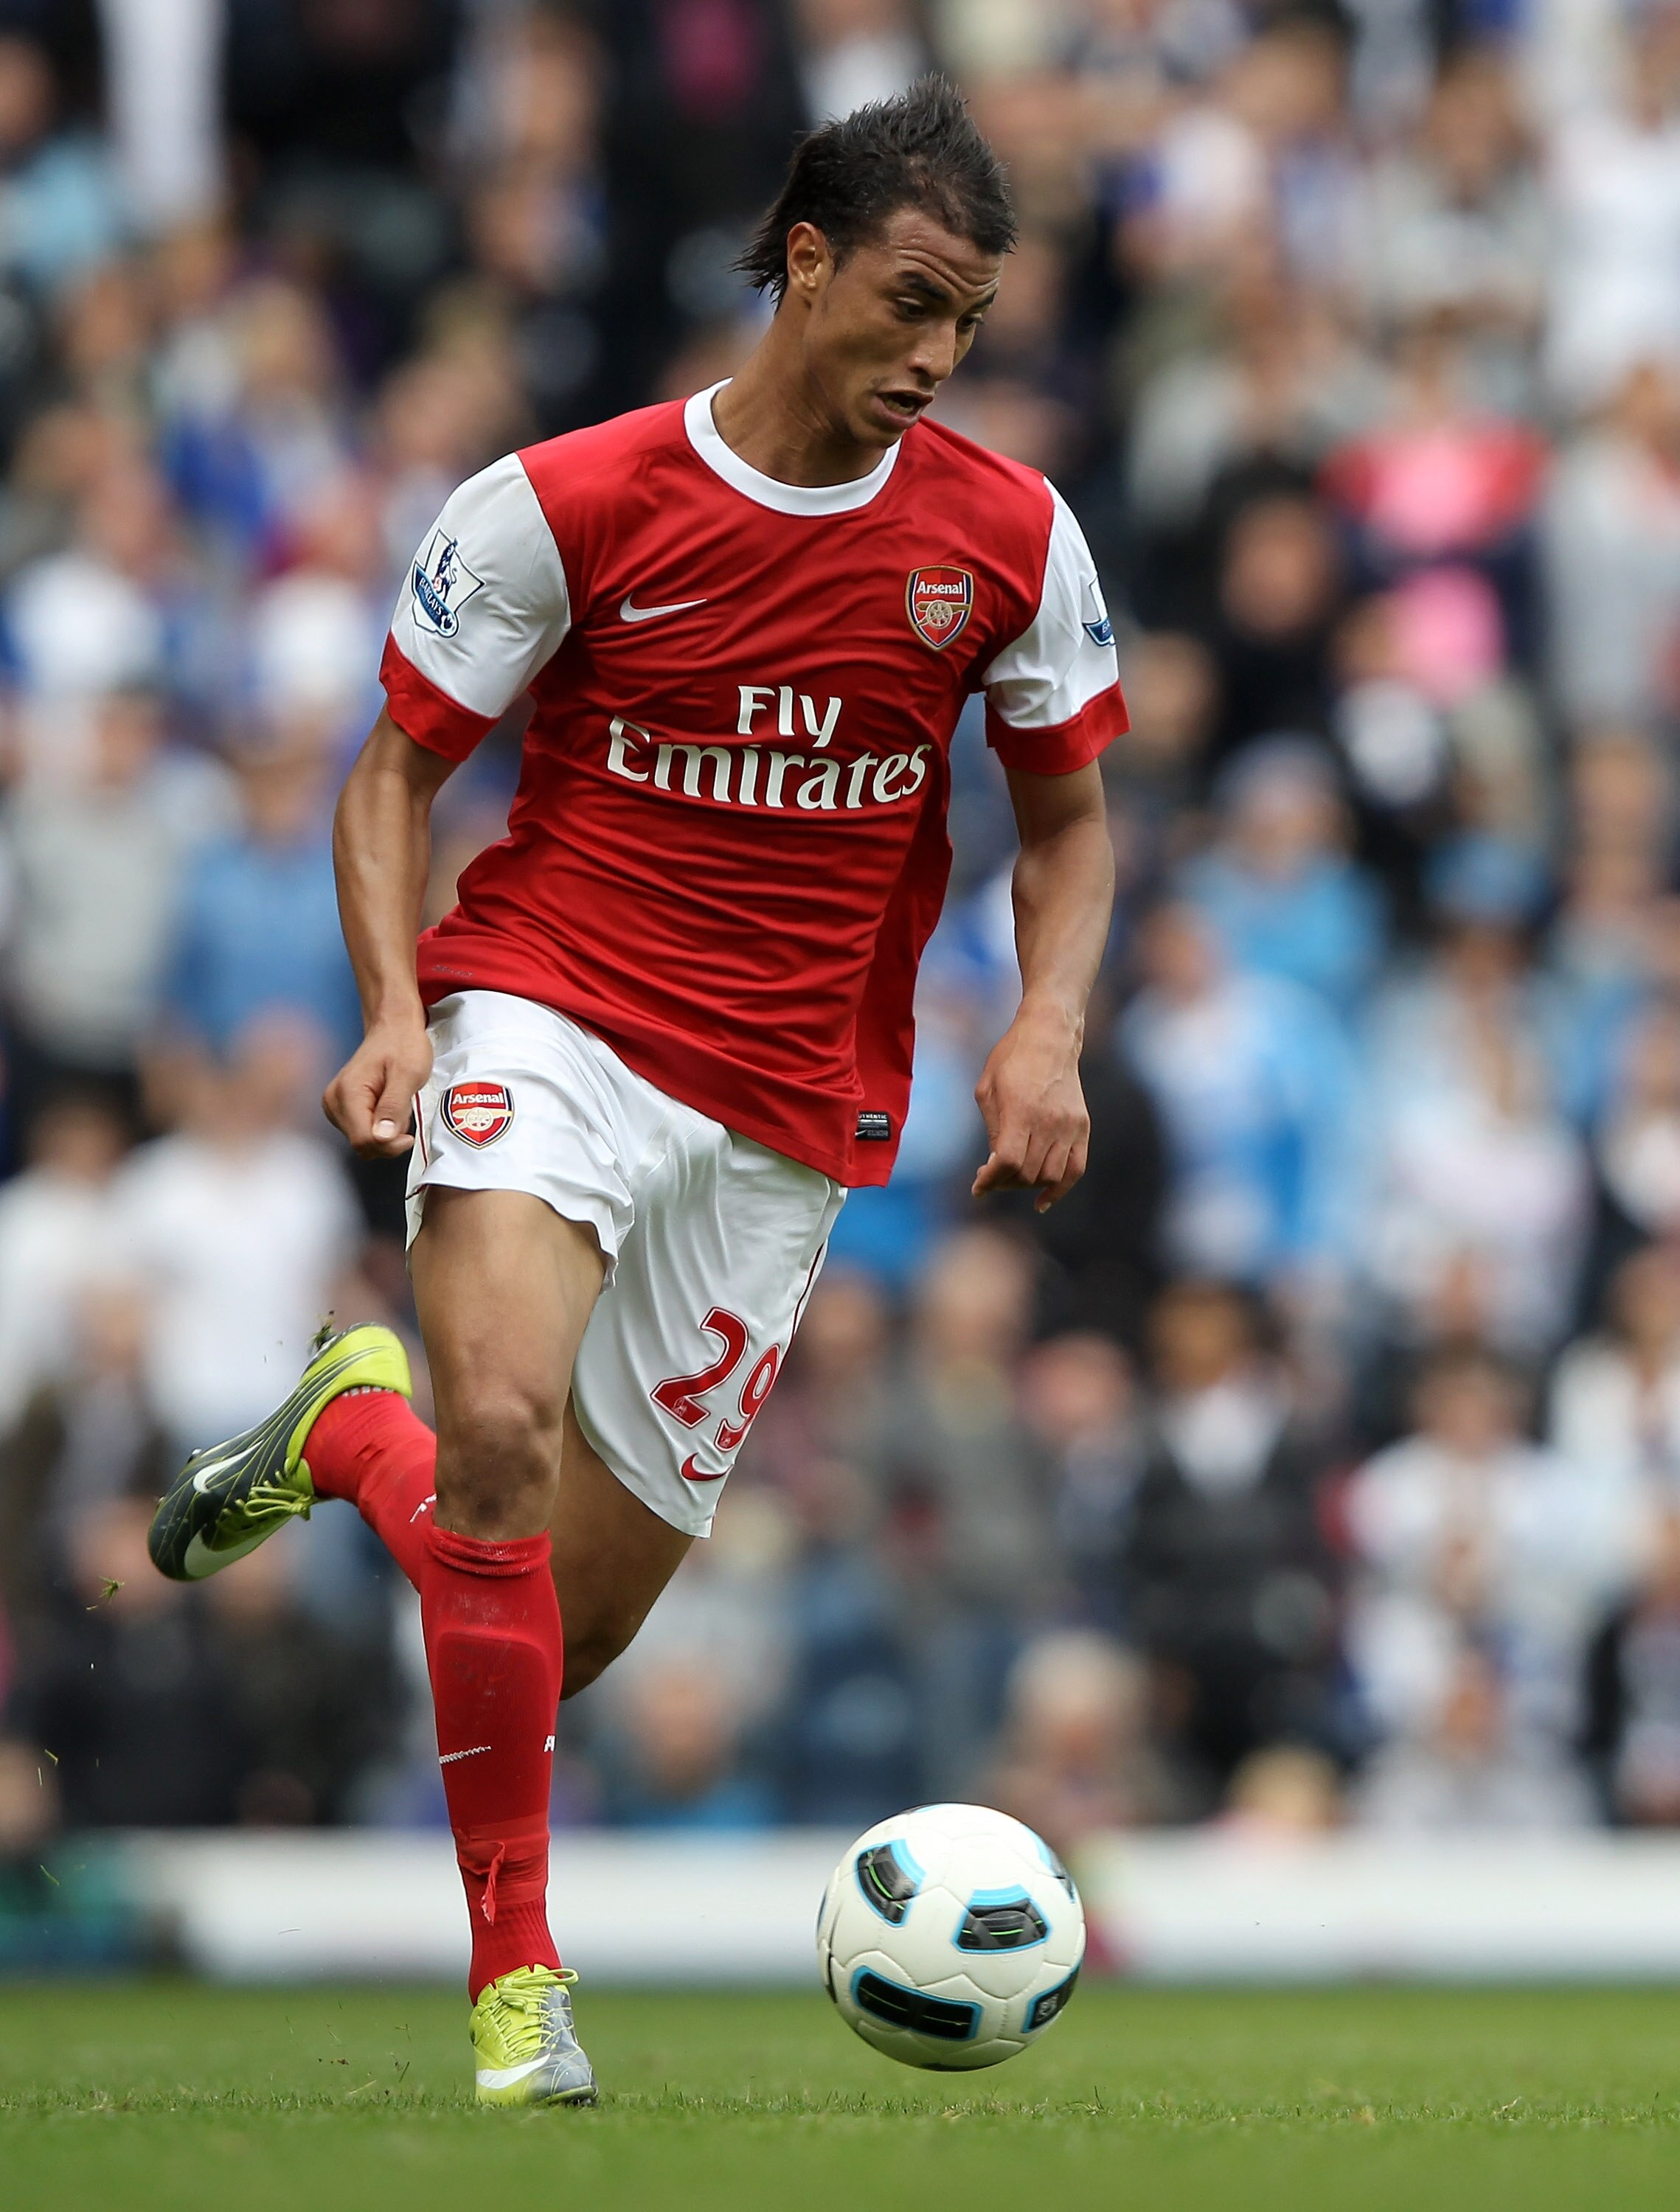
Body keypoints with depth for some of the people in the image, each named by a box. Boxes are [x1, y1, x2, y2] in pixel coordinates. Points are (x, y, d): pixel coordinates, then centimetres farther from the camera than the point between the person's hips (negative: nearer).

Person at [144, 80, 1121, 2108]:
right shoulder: (569, 503, -7)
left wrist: (1045, 1030, -5)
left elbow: (1067, 817, 14)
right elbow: (394, 770, 1)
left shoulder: (1009, 538, 1)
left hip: (789, 1108, 3)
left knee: (566, 1629, 4)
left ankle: (353, 1429, 39)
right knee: (505, 1424, -32)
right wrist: (395, 1006, -15)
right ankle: (515, 1977, -21)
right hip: (550, 1014, -3)